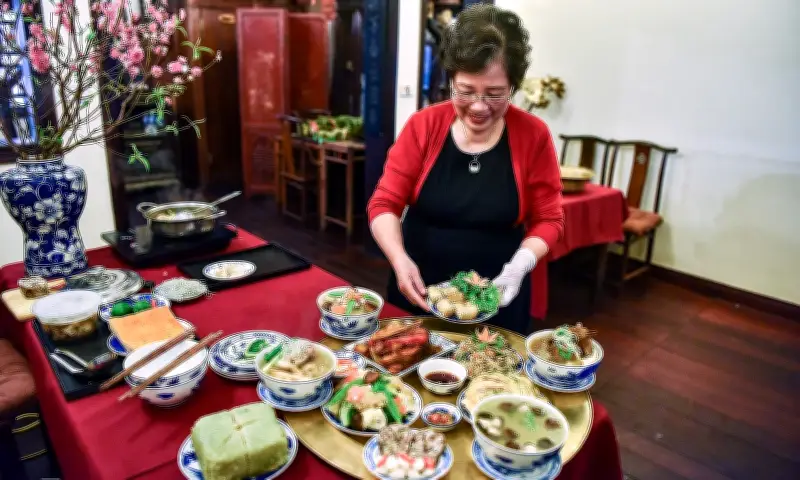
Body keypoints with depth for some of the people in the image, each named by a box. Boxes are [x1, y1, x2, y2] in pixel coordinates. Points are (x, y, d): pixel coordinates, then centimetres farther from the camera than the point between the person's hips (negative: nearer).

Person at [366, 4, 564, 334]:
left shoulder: (533, 136, -8)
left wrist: (520, 264, -21)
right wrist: (399, 259, -25)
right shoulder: (423, 126, -7)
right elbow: (384, 203, -8)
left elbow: (548, 219, -3)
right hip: (418, 294, 1)